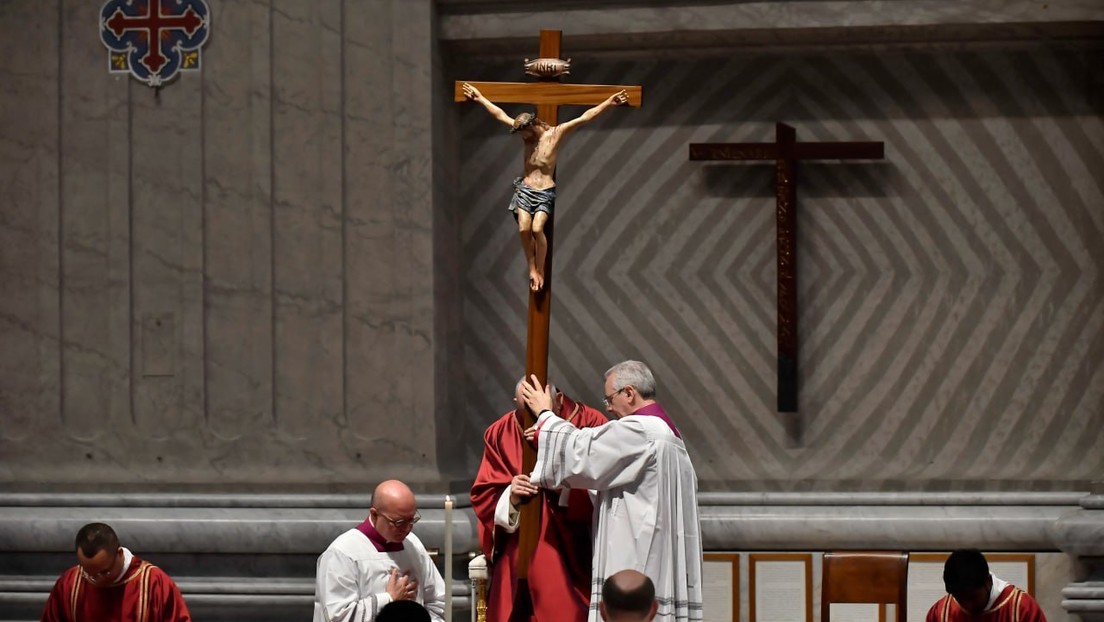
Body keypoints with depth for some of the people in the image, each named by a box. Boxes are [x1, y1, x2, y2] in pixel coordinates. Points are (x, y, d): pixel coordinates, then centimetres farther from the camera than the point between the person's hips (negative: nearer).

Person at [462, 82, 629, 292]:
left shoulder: (556, 134, -6)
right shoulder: (527, 134, 6)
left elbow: (584, 118, -13)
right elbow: (500, 115, 14)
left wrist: (609, 102, -20)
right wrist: (480, 98, 20)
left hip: (545, 192, -4)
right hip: (525, 189, 4)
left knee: (537, 228, -23)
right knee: (524, 229, -16)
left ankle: (541, 271, -10)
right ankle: (532, 269, -2)